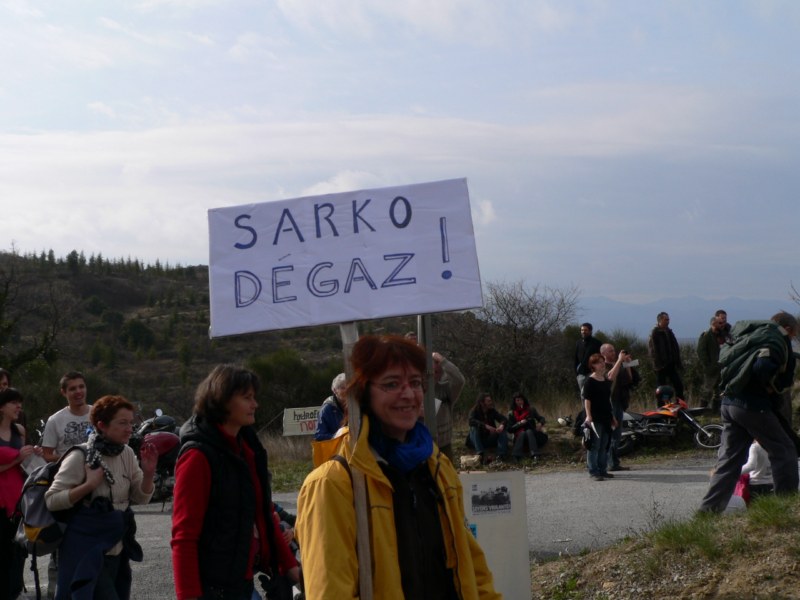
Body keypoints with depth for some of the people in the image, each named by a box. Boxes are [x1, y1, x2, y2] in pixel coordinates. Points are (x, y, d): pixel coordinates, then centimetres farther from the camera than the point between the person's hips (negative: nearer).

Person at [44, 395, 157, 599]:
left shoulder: (127, 454, 2)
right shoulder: (80, 457, -15)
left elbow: (141, 498, 7)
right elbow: (51, 500, -16)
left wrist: (148, 473, -11)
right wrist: (89, 485, -25)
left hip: (116, 550, 7)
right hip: (86, 553, -7)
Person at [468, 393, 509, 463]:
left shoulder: (492, 411, 5)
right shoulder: (475, 411, -6)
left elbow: (504, 419, -6)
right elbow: (471, 421, -28)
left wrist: (502, 425, -31)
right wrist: (486, 426, -40)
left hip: (490, 439, 3)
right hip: (479, 440, -3)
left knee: (502, 431, -20)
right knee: (474, 428, -31)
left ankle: (501, 454, -39)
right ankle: (482, 455, -49)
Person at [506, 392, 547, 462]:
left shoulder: (531, 410, 4)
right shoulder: (511, 413, 2)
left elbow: (541, 419, 6)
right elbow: (510, 429, -2)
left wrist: (540, 423, -17)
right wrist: (520, 423, -17)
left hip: (532, 435, 1)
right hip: (519, 436, -1)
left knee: (529, 431, -31)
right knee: (522, 433, -32)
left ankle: (535, 455, -51)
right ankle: (516, 456, -50)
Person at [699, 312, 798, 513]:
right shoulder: (779, 342, -4)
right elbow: (763, 366, -23)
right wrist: (774, 386, -9)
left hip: (729, 403, 8)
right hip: (753, 405, -8)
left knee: (729, 458, 10)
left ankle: (709, 507, 5)